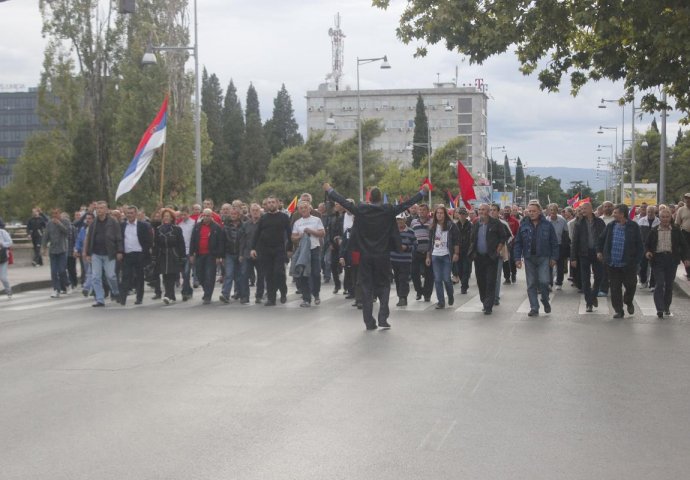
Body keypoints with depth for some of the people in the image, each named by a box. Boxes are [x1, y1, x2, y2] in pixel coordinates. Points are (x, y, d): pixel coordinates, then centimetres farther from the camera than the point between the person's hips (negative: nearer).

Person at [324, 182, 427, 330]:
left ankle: (369, 322, 7)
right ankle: (382, 319, -3)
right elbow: (407, 204, -2)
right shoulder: (388, 210, -8)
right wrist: (423, 191, 10)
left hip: (365, 256, 1)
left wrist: (329, 190, 17)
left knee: (366, 288, 7)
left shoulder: (360, 210, -7)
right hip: (383, 256, -1)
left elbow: (343, 202, 2)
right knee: (383, 286, 10)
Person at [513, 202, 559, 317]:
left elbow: (554, 243, 3)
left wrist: (554, 257, -2)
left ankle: (545, 300, 16)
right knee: (531, 284, 3)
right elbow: (518, 243, 6)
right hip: (529, 258, 2)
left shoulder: (547, 225, 0)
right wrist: (517, 258, -1)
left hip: (543, 258, -2)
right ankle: (534, 308, 10)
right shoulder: (523, 225, 4)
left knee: (543, 281, -12)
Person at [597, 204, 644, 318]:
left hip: (628, 264, -3)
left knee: (630, 285, 6)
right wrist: (599, 251, 9)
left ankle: (628, 302, 36)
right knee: (615, 288, 4)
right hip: (612, 264, 3)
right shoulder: (611, 226, 5)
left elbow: (639, 245, -3)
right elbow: (602, 239, 20)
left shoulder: (633, 227, -5)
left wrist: (636, 261, -9)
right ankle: (618, 311, 14)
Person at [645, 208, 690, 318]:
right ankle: (660, 309, -12)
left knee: (669, 285, 9)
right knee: (660, 284, -11)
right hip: (657, 259, -1)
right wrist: (647, 252, -9)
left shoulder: (676, 230, 5)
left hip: (672, 260, 1)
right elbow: (647, 245, 12)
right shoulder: (654, 231, 5)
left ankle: (666, 307, 22)